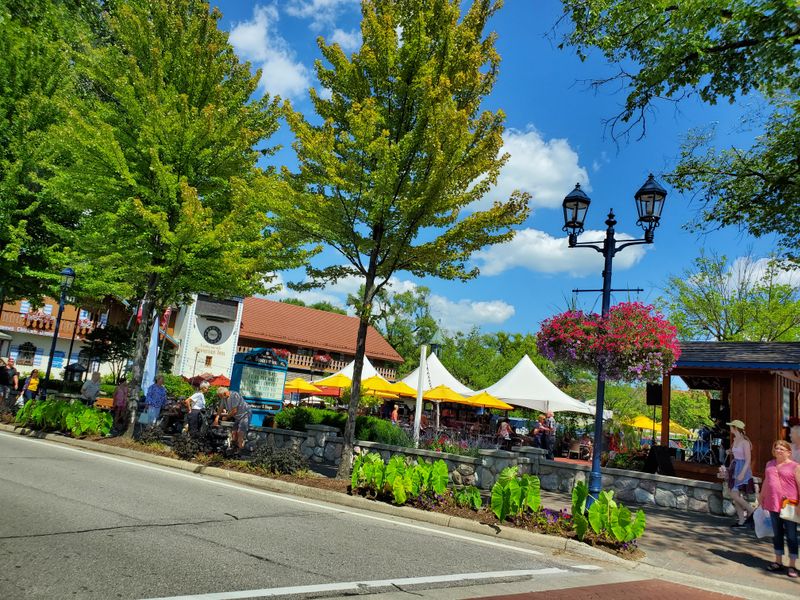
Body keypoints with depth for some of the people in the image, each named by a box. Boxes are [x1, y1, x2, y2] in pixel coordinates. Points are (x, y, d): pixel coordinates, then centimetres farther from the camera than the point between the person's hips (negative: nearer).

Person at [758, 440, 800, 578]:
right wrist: (761, 496, 24)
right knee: (777, 534, 13)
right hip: (773, 504, 5)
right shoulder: (770, 464, 13)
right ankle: (778, 562, 24)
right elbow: (766, 482, 22)